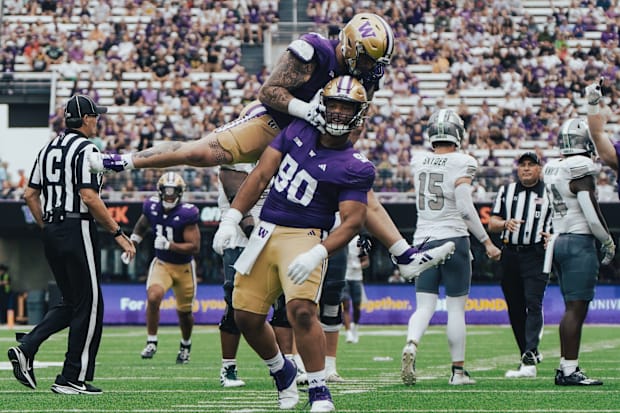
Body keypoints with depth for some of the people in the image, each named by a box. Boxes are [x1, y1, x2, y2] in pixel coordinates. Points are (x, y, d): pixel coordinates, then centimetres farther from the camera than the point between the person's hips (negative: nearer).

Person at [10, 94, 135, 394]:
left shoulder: (48, 149, 13)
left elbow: (30, 195, 14)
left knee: (71, 303, 17)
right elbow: (89, 197, -20)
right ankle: (72, 379, 0)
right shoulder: (85, 149, -11)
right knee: (88, 305, 1)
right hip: (77, 230, -8)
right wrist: (118, 233, -15)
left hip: (51, 233, 8)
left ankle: (26, 348, -1)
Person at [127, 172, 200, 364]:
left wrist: (169, 245, -33)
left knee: (184, 312, 11)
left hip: (184, 267, -2)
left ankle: (186, 345, 39)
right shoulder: (152, 207, -9)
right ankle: (151, 342, -11)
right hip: (161, 263, 2)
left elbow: (194, 247, -24)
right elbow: (141, 226, 16)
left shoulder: (187, 214, -22)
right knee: (153, 297, -25)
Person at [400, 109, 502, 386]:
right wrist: (487, 242, -8)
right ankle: (458, 370, 8)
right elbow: (465, 208, -15)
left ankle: (411, 345, -26)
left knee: (424, 306, 3)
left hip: (423, 240, 4)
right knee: (456, 308, 5)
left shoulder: (418, 162, 6)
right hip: (453, 239, -4)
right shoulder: (461, 163, -9)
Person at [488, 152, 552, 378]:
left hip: (536, 255, -4)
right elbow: (491, 224, 11)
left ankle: (529, 359, -23)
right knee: (515, 309, 6)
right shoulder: (506, 191, 14)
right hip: (511, 255, 4)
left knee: (533, 303, -16)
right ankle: (530, 354, 19)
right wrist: (505, 224, -11)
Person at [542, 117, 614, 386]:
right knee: (576, 308, -8)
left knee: (574, 308, 13)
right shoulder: (581, 172, -14)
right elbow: (593, 216, -15)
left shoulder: (552, 170, 10)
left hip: (559, 241, 8)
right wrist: (608, 241, -1)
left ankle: (566, 367, 13)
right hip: (580, 243, -8)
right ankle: (569, 370, -9)